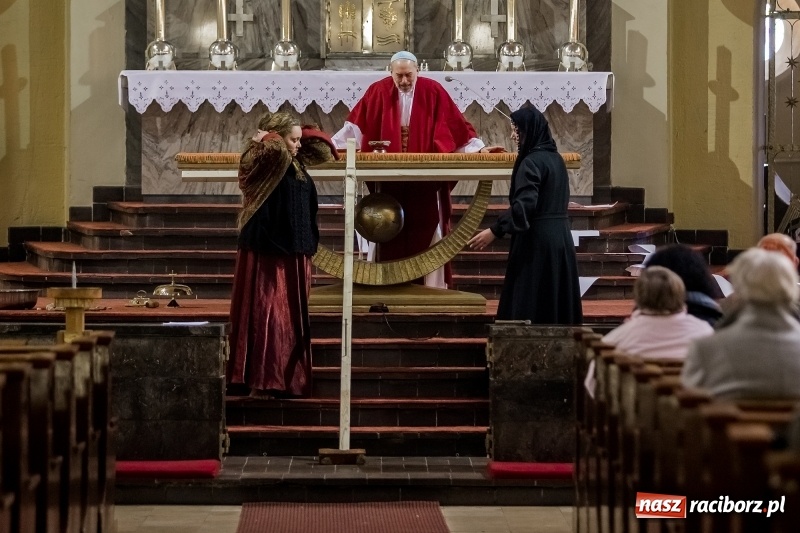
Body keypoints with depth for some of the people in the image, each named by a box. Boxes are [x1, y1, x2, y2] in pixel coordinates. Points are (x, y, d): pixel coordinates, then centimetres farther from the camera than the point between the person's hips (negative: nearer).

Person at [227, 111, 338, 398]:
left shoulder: (296, 166, 12)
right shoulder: (266, 164, -11)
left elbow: (322, 147, 28)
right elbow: (275, 149, -33)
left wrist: (300, 133, 16)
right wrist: (266, 138, -13)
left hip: (293, 253, 8)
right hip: (266, 252, -8)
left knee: (291, 317, 10)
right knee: (266, 314, -8)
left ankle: (288, 379, 16)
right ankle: (261, 381, -6)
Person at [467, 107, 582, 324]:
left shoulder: (531, 162, -13)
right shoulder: (556, 158, 13)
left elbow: (524, 204, -25)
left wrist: (495, 231, -28)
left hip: (537, 240, -9)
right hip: (560, 237, 9)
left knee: (528, 306, -4)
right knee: (557, 299, 11)